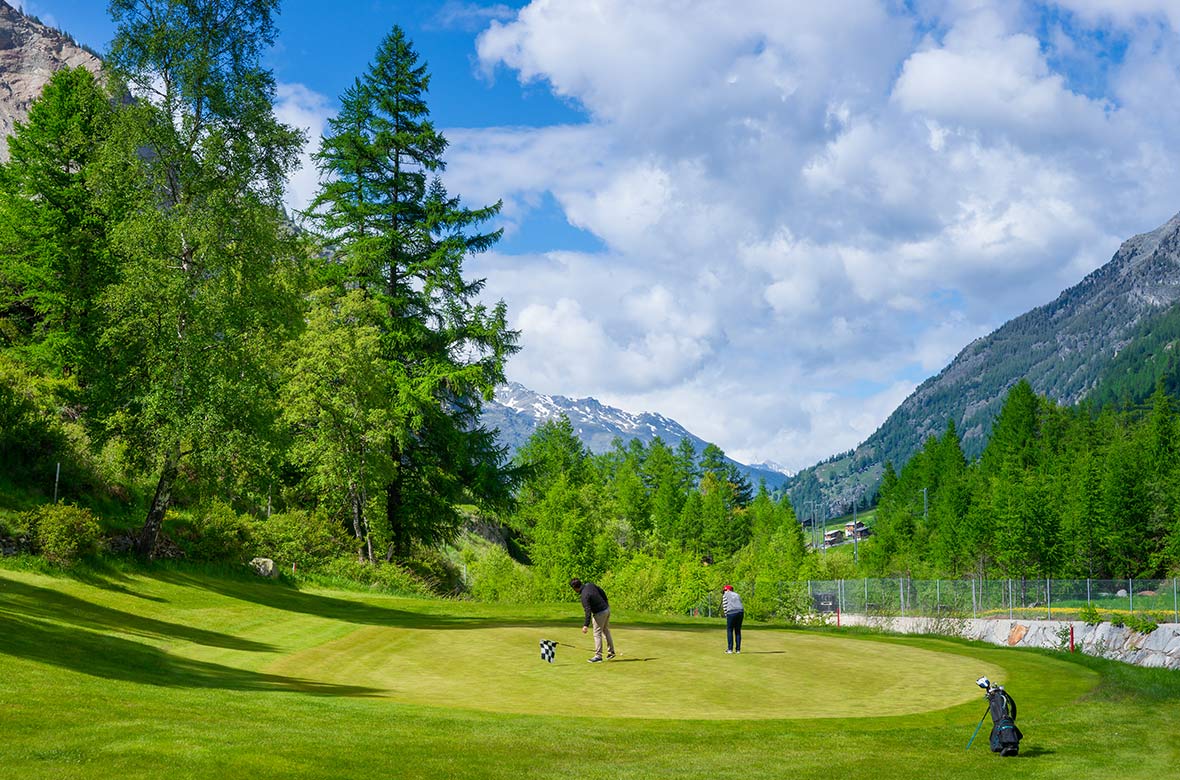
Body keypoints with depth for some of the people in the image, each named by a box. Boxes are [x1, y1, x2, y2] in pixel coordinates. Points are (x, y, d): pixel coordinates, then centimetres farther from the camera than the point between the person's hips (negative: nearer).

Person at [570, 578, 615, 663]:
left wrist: (586, 625, -30)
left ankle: (598, 656, 1)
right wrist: (606, 602, 25)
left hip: (600, 613, -9)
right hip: (607, 609, 9)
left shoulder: (584, 596, -26)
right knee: (606, 630, 22)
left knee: (597, 634, -2)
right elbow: (601, 592, 10)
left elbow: (588, 611, -30)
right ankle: (611, 652, 31)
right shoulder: (589, 585, -2)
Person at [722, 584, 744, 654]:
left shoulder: (726, 595, 10)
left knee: (729, 631, 3)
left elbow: (725, 606, 1)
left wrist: (726, 615, 9)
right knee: (738, 631, 11)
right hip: (740, 612, 5)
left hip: (731, 613, -5)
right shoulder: (737, 595, 26)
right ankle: (738, 649, 7)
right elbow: (740, 605, 20)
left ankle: (730, 649, -2)